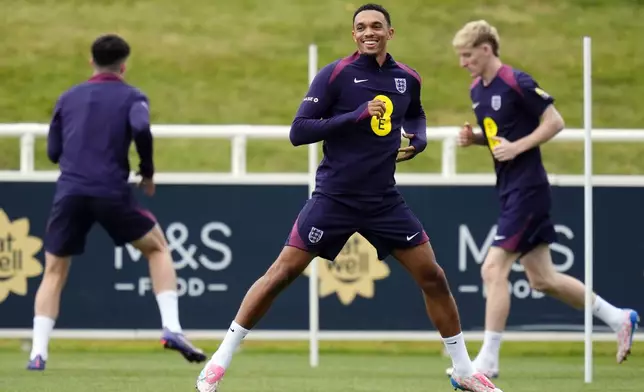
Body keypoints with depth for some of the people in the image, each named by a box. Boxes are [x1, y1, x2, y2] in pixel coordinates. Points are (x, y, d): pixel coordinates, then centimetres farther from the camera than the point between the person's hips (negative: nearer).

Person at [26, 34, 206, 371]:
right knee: (157, 247, 18)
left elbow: (53, 152, 18)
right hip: (111, 192, -2)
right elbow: (141, 129, -13)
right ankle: (171, 328, 2)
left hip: (69, 192, 2)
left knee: (54, 272, 12)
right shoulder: (131, 97, 8)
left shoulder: (68, 98, 18)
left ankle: (38, 353, -3)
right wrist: (148, 172, 0)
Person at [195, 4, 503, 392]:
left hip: (384, 200, 4)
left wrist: (419, 139, 6)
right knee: (281, 274, -7)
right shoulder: (335, 74, -10)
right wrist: (355, 115, -23)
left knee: (433, 277, 2)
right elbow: (299, 131, -15)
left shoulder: (408, 79, 5)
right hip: (335, 197, -4)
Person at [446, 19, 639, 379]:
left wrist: (517, 146, -19)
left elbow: (555, 122, -12)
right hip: (510, 191, 9)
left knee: (494, 268, -14)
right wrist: (474, 138, 4)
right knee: (542, 278, 12)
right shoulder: (477, 91, 11)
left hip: (527, 190, -9)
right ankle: (619, 319, 26)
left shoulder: (517, 83, -14)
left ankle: (488, 360, -10)